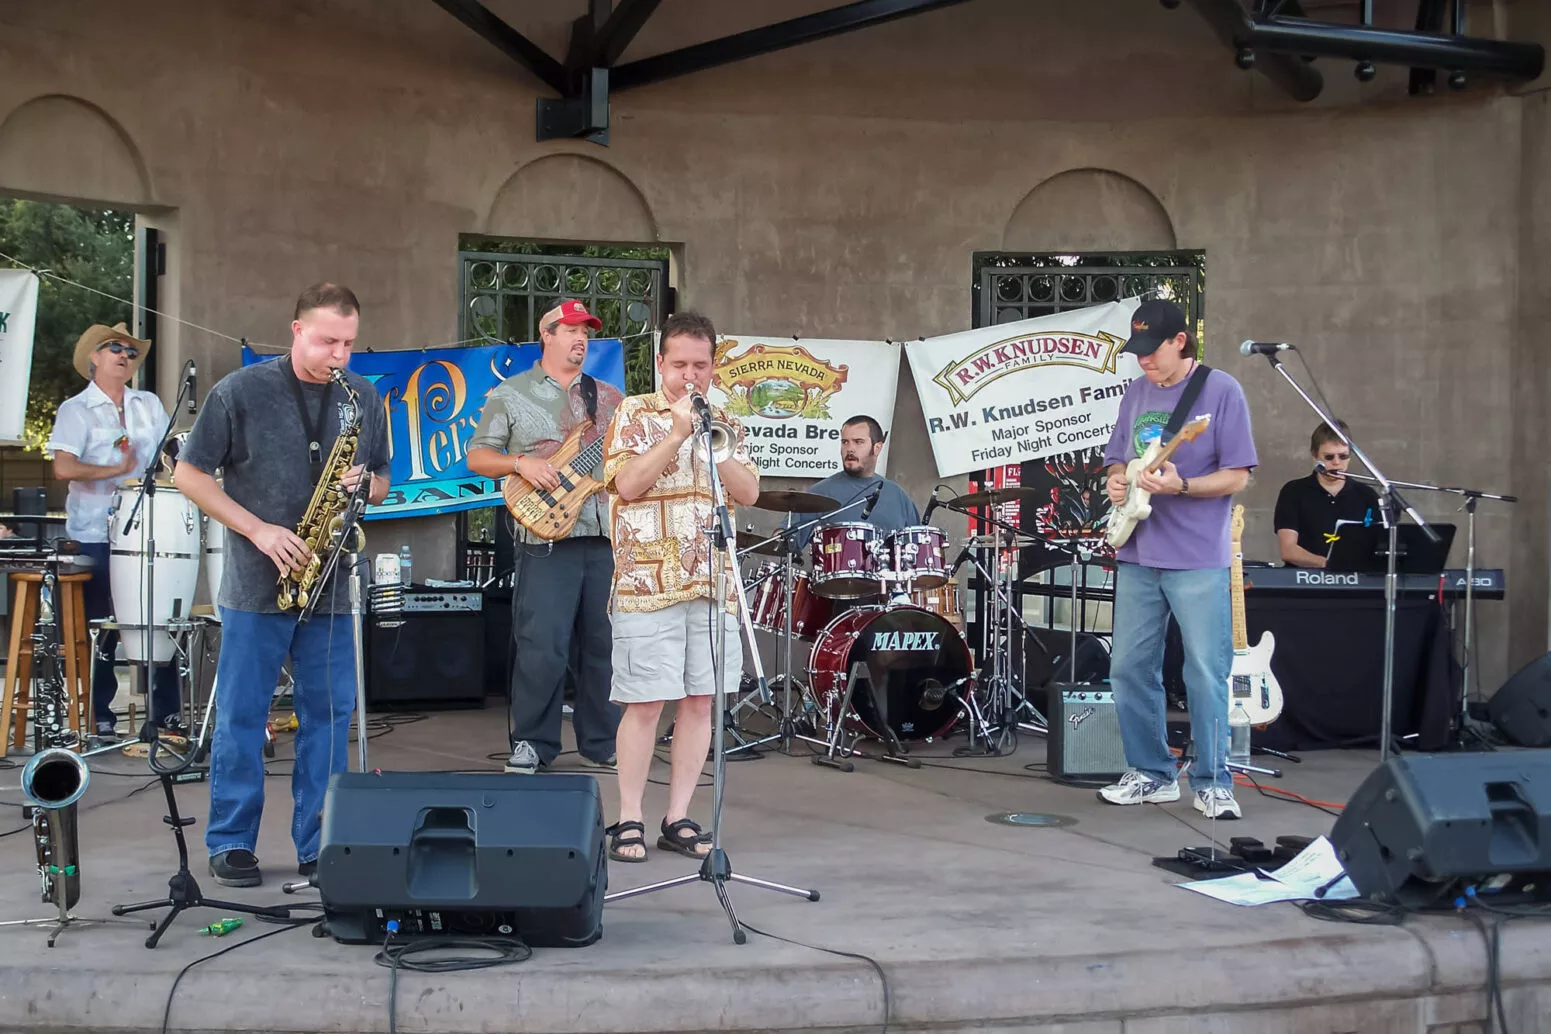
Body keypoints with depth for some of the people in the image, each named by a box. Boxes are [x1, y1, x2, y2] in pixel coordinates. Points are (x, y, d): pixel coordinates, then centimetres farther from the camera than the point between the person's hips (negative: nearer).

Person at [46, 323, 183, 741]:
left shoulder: (149, 405, 14)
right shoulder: (76, 410, -1)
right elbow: (63, 467, -13)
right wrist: (115, 471, -14)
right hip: (96, 537, -4)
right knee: (101, 628, 1)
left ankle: (167, 713, 12)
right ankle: (100, 718, 11)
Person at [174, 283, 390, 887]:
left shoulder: (363, 398, 8)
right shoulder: (240, 392, -4)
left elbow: (382, 480, 18)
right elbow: (189, 474, -2)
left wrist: (363, 485, -7)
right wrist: (257, 529, -12)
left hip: (332, 585, 3)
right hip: (256, 586, -3)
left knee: (329, 715, 6)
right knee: (241, 716, 3)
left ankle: (319, 845, 15)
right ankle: (231, 844, 14)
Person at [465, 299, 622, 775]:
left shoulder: (609, 397, 17)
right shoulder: (510, 394, 6)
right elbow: (477, 456, 4)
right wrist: (521, 463, -13)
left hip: (609, 538, 4)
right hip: (547, 539, -4)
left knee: (607, 644, 8)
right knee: (541, 649, -7)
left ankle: (604, 743, 20)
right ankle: (531, 745, 8)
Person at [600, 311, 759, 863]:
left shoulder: (725, 423, 15)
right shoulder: (635, 414, 2)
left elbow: (749, 493, 4)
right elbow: (627, 485, -11)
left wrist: (712, 439, -7)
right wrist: (678, 433, -14)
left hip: (714, 584, 4)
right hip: (649, 584, -4)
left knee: (700, 701, 5)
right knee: (645, 704, -4)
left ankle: (679, 818, 14)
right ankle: (629, 820, 7)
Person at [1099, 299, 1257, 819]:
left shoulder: (1221, 390, -5)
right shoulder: (1136, 393, 12)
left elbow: (1237, 475, -7)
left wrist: (1180, 486, -22)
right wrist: (1117, 481, -2)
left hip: (1198, 559, -6)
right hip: (1137, 555, 6)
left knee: (1206, 672, -3)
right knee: (1129, 668, 7)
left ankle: (1212, 783, 9)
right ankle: (1151, 774, 20)